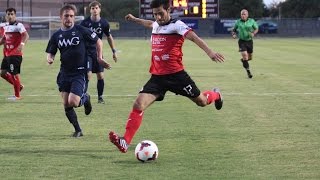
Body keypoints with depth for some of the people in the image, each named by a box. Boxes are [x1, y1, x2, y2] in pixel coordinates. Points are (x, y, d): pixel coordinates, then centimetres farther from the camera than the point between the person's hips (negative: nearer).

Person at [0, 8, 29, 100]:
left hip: (15, 54, -8)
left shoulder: (18, 26, -12)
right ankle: (19, 85, 26)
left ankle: (17, 95, 7)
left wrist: (22, 43, -43)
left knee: (14, 74, -4)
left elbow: (26, 35, -26)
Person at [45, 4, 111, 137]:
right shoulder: (56, 35, 5)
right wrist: (49, 59, -9)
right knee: (66, 105, 1)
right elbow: (51, 53, 13)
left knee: (73, 102, -19)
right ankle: (77, 130, 19)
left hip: (80, 73, -4)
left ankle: (85, 98, 17)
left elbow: (98, 41, 6)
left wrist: (99, 58, 0)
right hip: (64, 73, 4)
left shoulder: (81, 31, -6)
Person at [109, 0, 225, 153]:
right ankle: (125, 142, -19)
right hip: (157, 76, 5)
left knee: (202, 102, 11)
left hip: (176, 74, -5)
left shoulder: (176, 25, -10)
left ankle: (215, 95, 49)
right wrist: (134, 19, 53)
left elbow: (193, 37, -27)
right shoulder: (156, 26, 11)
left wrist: (209, 52, -42)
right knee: (139, 104, -14)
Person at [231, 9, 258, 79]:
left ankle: (243, 60, 47)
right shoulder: (238, 22, -3)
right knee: (244, 55, -18)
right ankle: (248, 71, -10)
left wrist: (253, 33, -13)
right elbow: (234, 29, 10)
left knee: (249, 57, 11)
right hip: (242, 41, -2)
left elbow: (256, 28, 7)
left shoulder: (251, 21, -3)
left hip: (249, 41, 2)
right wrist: (233, 34, -11)